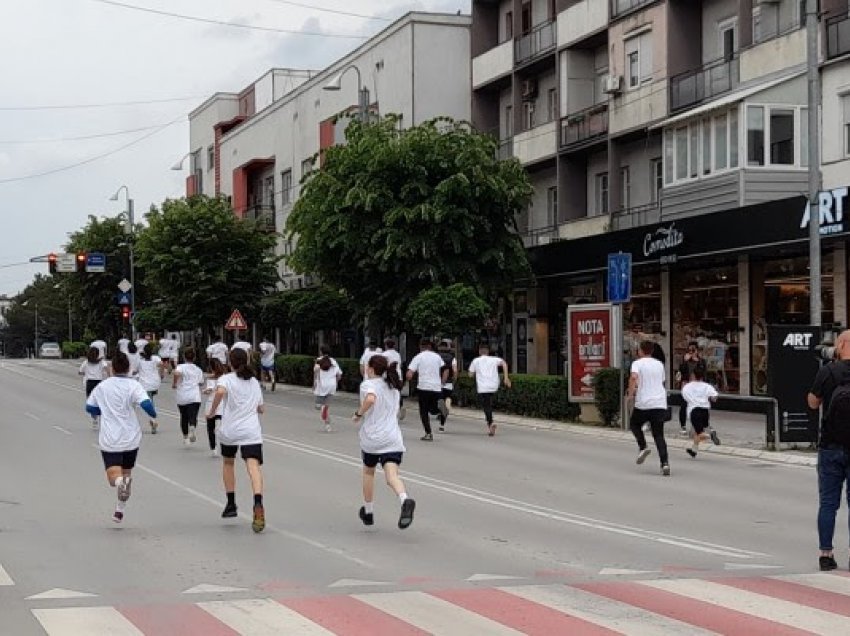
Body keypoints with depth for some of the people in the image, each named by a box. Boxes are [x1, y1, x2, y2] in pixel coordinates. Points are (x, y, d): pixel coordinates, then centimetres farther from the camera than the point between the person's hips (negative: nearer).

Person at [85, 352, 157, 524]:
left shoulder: (102, 386, 2)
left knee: (114, 475, -5)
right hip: (131, 438, 0)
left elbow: (90, 407, 11)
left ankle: (120, 482, -41)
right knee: (127, 472, 19)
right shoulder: (133, 386, -6)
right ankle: (120, 511, 23)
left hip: (109, 440, 0)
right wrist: (154, 414, 0)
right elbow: (146, 405, -20)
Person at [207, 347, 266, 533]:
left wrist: (212, 411, -10)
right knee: (253, 466, -14)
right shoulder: (254, 382, 16)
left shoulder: (226, 379, 1)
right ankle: (258, 504, -37)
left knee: (228, 463, 23)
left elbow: (220, 392, -23)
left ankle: (231, 504, 27)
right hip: (252, 431, 1)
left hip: (229, 430, -1)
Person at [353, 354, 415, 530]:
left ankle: (368, 512, 32)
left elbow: (370, 398, -27)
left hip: (371, 438, -3)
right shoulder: (393, 387, 18)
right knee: (392, 475, -10)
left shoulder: (368, 384, -4)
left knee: (368, 471, 20)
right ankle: (405, 500, -41)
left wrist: (358, 413, -11)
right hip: (393, 439, 3)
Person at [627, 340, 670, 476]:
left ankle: (642, 447, 3)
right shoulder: (659, 365, 15)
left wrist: (630, 394, -11)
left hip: (643, 403, -4)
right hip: (660, 403, 4)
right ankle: (665, 463, -10)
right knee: (659, 435, 5)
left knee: (634, 424, 24)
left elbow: (633, 377, -22)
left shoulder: (637, 363, -1)